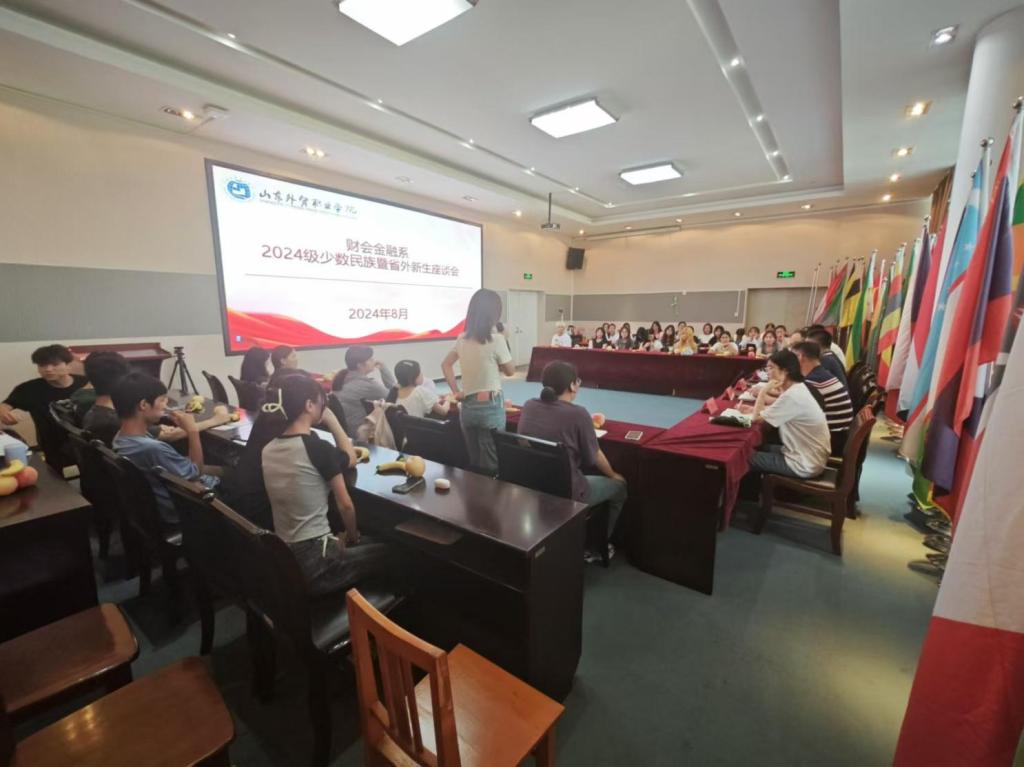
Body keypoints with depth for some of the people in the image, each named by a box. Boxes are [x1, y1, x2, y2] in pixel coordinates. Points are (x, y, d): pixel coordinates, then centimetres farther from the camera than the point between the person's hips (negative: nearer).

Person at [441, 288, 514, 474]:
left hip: (467, 407, 6)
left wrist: (456, 392, 12)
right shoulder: (496, 340, -13)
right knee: (490, 466, 5)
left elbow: (445, 365, 15)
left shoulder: (462, 339, 5)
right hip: (491, 407, -6)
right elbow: (510, 370, -1)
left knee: (473, 464, 17)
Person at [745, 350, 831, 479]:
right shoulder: (798, 389, 3)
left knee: (748, 458, -1)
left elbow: (757, 418, -21)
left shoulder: (792, 396, -27)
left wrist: (763, 391, -13)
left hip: (805, 465, -9)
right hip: (811, 458, 9)